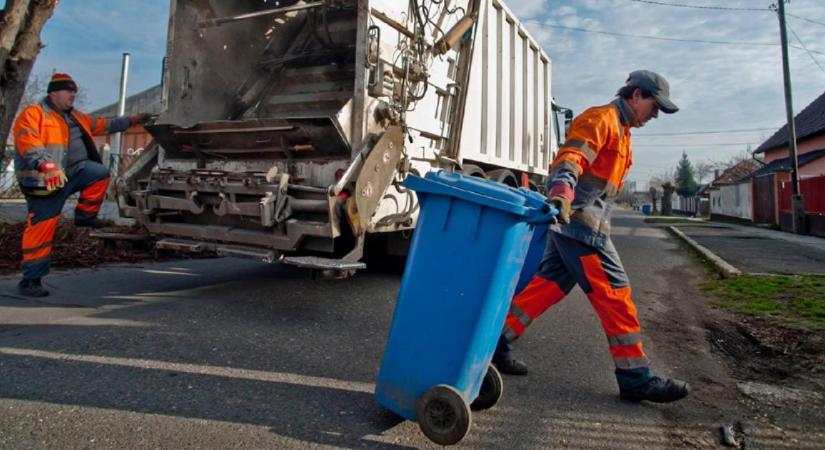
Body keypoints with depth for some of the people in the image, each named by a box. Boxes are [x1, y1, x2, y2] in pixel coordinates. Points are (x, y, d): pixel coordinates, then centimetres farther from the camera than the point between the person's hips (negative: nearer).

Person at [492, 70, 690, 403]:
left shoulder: (621, 131, 27)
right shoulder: (602, 118, -5)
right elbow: (571, 157, -23)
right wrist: (561, 193, -40)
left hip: (571, 223, 10)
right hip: (579, 220, -10)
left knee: (548, 285, 9)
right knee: (614, 292, -6)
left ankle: (496, 342, 14)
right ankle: (635, 378, 3)